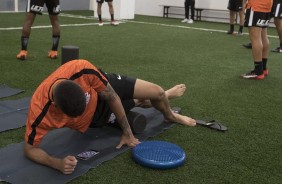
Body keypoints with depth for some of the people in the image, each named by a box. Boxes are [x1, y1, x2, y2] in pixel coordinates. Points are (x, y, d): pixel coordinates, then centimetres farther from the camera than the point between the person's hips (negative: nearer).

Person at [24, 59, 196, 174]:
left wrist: (127, 132, -18)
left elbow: (111, 97, -25)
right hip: (95, 118, 0)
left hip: (104, 87, 0)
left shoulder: (83, 70, -41)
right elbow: (30, 149, -27)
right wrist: (57, 163, -47)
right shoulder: (39, 113, -43)